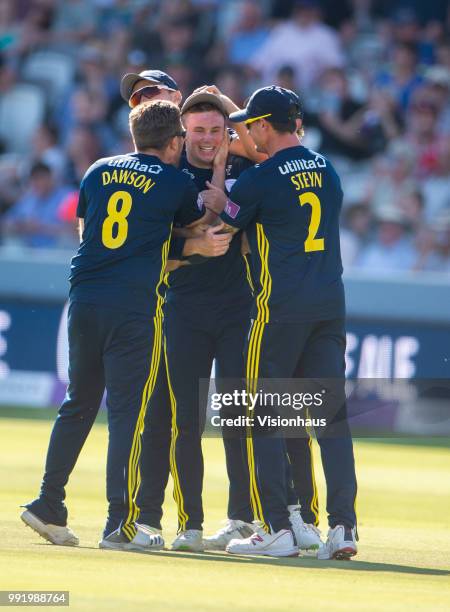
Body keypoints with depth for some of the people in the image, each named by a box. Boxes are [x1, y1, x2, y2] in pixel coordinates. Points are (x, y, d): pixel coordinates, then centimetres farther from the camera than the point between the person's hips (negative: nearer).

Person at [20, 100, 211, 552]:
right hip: (134, 306, -4)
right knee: (127, 411, -3)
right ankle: (119, 523, -6)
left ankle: (48, 505, 15)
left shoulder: (98, 172, 12)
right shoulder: (177, 183, 1)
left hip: (84, 298, 5)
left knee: (78, 404, 16)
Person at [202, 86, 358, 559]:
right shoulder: (327, 170, 11)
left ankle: (275, 528, -2)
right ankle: (343, 525, 0)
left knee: (262, 416, 3)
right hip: (332, 303, 6)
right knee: (332, 415, 7)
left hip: (280, 306, -6)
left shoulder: (258, 180, -8)